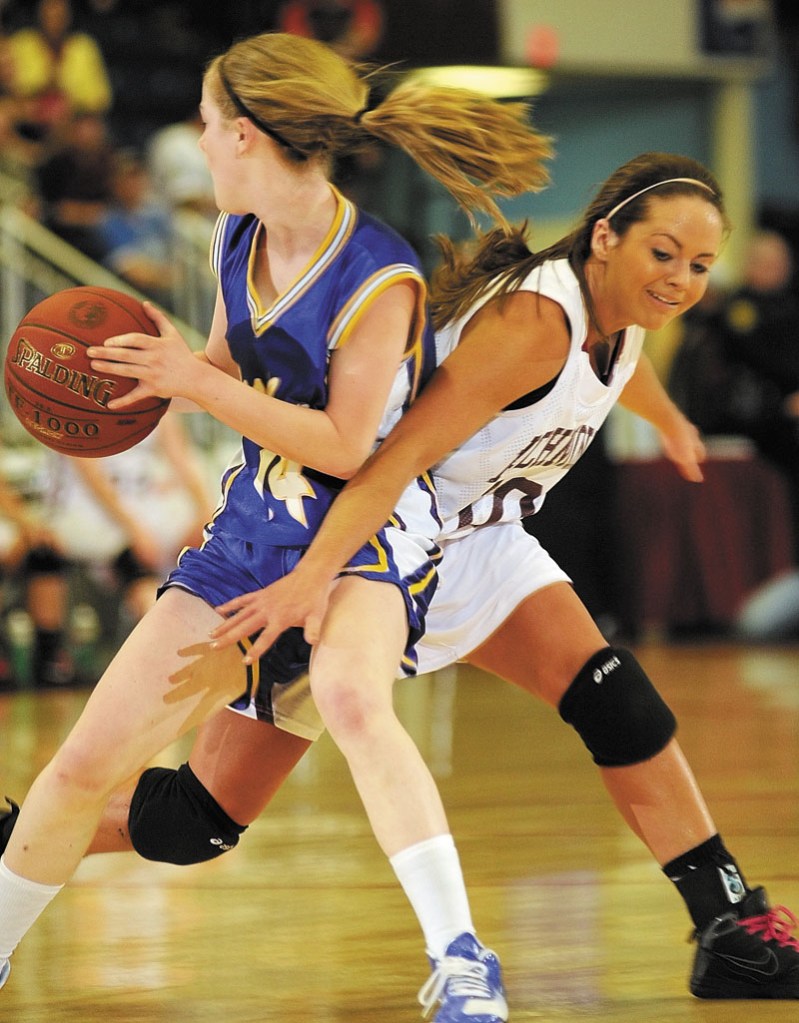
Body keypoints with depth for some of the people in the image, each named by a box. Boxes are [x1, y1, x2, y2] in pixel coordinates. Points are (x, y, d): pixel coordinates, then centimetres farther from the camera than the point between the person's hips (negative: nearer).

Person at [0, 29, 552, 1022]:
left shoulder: (380, 279, -20)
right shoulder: (235, 242, 3)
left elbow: (343, 447, -20)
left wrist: (193, 382, -21)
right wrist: (153, 365, 0)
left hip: (364, 530, -7)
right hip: (251, 528, 7)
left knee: (351, 698, -40)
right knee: (86, 762, 4)